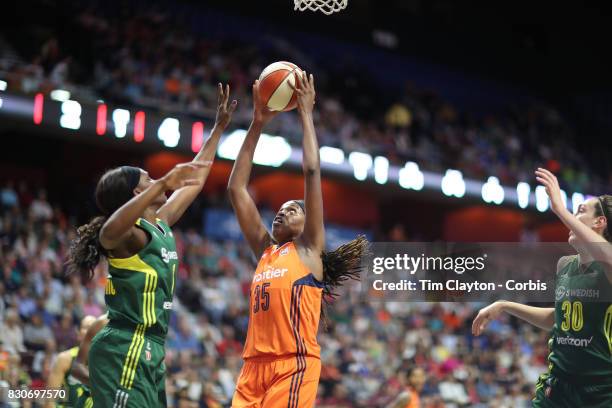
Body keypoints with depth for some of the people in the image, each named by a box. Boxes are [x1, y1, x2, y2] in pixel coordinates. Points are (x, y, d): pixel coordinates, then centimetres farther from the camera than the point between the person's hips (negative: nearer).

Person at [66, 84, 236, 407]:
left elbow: (196, 181, 27)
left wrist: (219, 128, 30)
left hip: (149, 352, 10)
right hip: (125, 352, -10)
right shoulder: (129, 236, -12)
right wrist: (162, 184, -45)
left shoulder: (161, 224, 15)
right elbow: (109, 231, -39)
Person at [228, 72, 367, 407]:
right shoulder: (265, 251, 21)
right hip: (254, 366, 6)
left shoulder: (308, 249, 7)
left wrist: (305, 113, 6)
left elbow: (312, 172, 0)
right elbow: (236, 189, 20)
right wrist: (257, 124, 18)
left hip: (294, 366, -6)